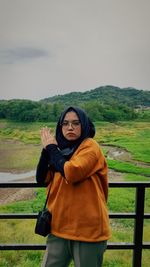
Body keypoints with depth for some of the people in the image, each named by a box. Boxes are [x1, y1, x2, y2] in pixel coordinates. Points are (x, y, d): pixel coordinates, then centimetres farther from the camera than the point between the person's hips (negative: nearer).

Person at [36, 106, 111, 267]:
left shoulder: (90, 146, -11)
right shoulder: (61, 150, 8)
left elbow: (71, 173, -26)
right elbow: (41, 179, 2)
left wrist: (52, 148, -12)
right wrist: (46, 149, -8)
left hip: (88, 229, -5)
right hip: (60, 227, 6)